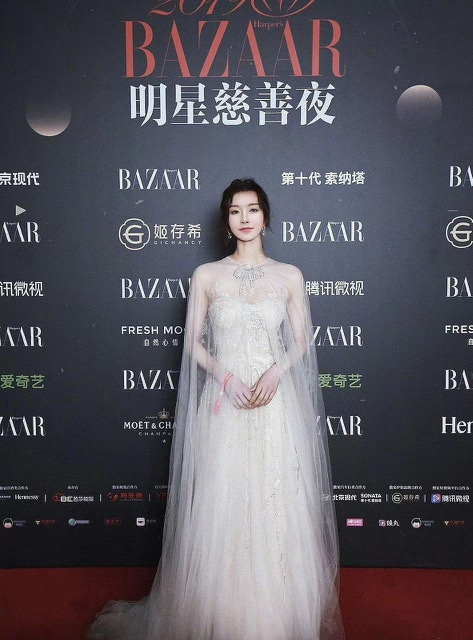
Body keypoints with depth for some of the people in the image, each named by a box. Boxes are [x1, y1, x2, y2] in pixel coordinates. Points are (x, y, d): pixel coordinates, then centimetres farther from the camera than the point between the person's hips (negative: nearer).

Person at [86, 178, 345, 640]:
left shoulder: (289, 276, 5)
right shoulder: (206, 276, 3)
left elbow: (301, 342, 8)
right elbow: (194, 343, 5)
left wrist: (276, 371, -11)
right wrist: (225, 376, -11)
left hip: (277, 402, 1)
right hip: (223, 402, 0)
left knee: (277, 505, 5)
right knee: (222, 504, 3)